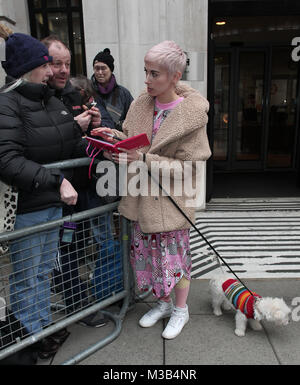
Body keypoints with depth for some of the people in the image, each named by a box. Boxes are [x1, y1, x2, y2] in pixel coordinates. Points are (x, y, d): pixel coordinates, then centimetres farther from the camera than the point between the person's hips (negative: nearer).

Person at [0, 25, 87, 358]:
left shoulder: (51, 100, 11)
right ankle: (28, 342, 31)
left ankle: (44, 327, 40)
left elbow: (72, 146, 15)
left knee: (43, 270, 21)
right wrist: (56, 181, -28)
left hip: (54, 202, 8)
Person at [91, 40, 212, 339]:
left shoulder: (192, 114, -16)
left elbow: (187, 167, -18)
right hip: (142, 195, 6)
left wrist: (145, 160, -26)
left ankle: (180, 309, 36)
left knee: (174, 255, 9)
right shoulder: (140, 104, 0)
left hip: (171, 198, -6)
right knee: (146, 251, 17)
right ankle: (163, 303, 42)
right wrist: (113, 136, -8)